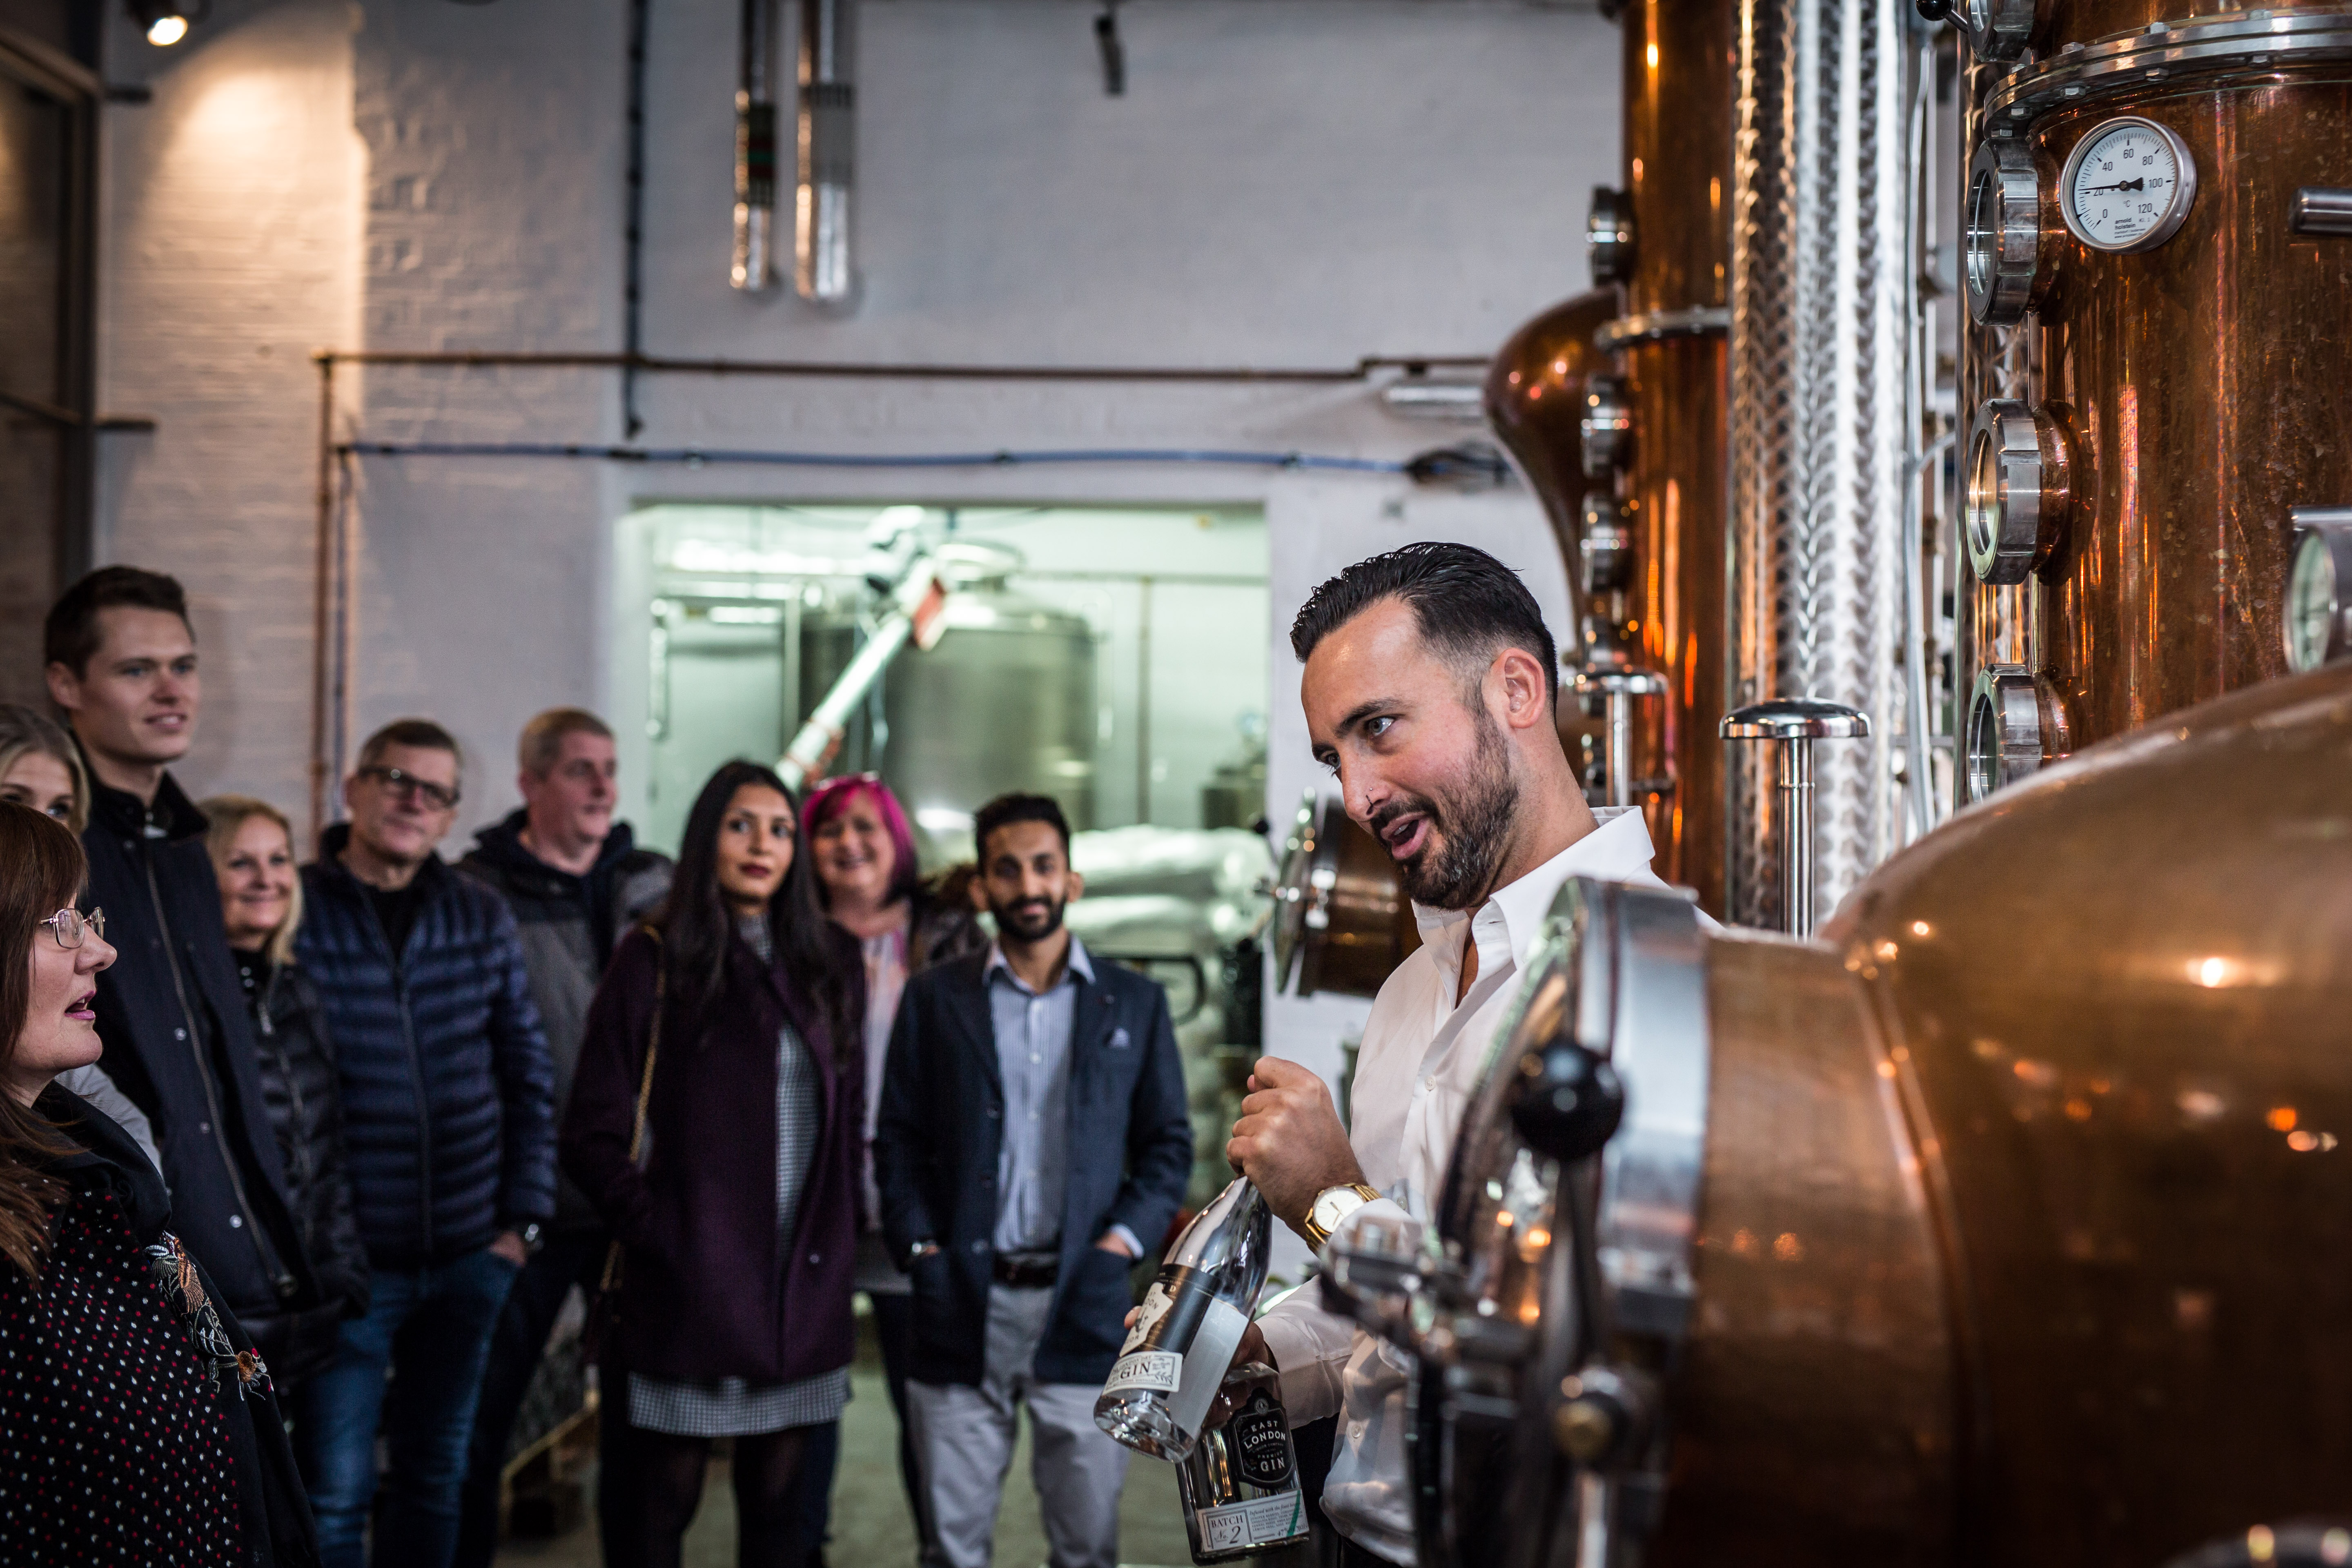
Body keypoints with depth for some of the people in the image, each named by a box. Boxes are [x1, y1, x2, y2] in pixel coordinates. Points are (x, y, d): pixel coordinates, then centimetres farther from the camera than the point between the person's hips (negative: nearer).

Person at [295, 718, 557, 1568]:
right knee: (336, 1489, 0)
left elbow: (529, 1074, 10)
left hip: (469, 1258, 4)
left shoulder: (480, 916, 6)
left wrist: (523, 1217, 4)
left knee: (437, 1473, 15)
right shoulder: (295, 909, -6)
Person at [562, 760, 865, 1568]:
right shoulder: (655, 960, -2)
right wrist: (652, 1229, -12)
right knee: (662, 1495, 4)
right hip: (688, 1280, -4)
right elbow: (594, 1132, -4)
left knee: (778, 1494, 10)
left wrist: (841, 1228, 5)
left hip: (805, 1280, 4)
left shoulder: (829, 964, 10)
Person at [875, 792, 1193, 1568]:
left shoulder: (1135, 1002, 9)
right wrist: (920, 1246, -3)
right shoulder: (934, 999, 8)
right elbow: (898, 1139, 8)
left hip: (1082, 1306, 0)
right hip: (963, 1307, 0)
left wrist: (1124, 1237, -3)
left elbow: (1169, 1141, 10)